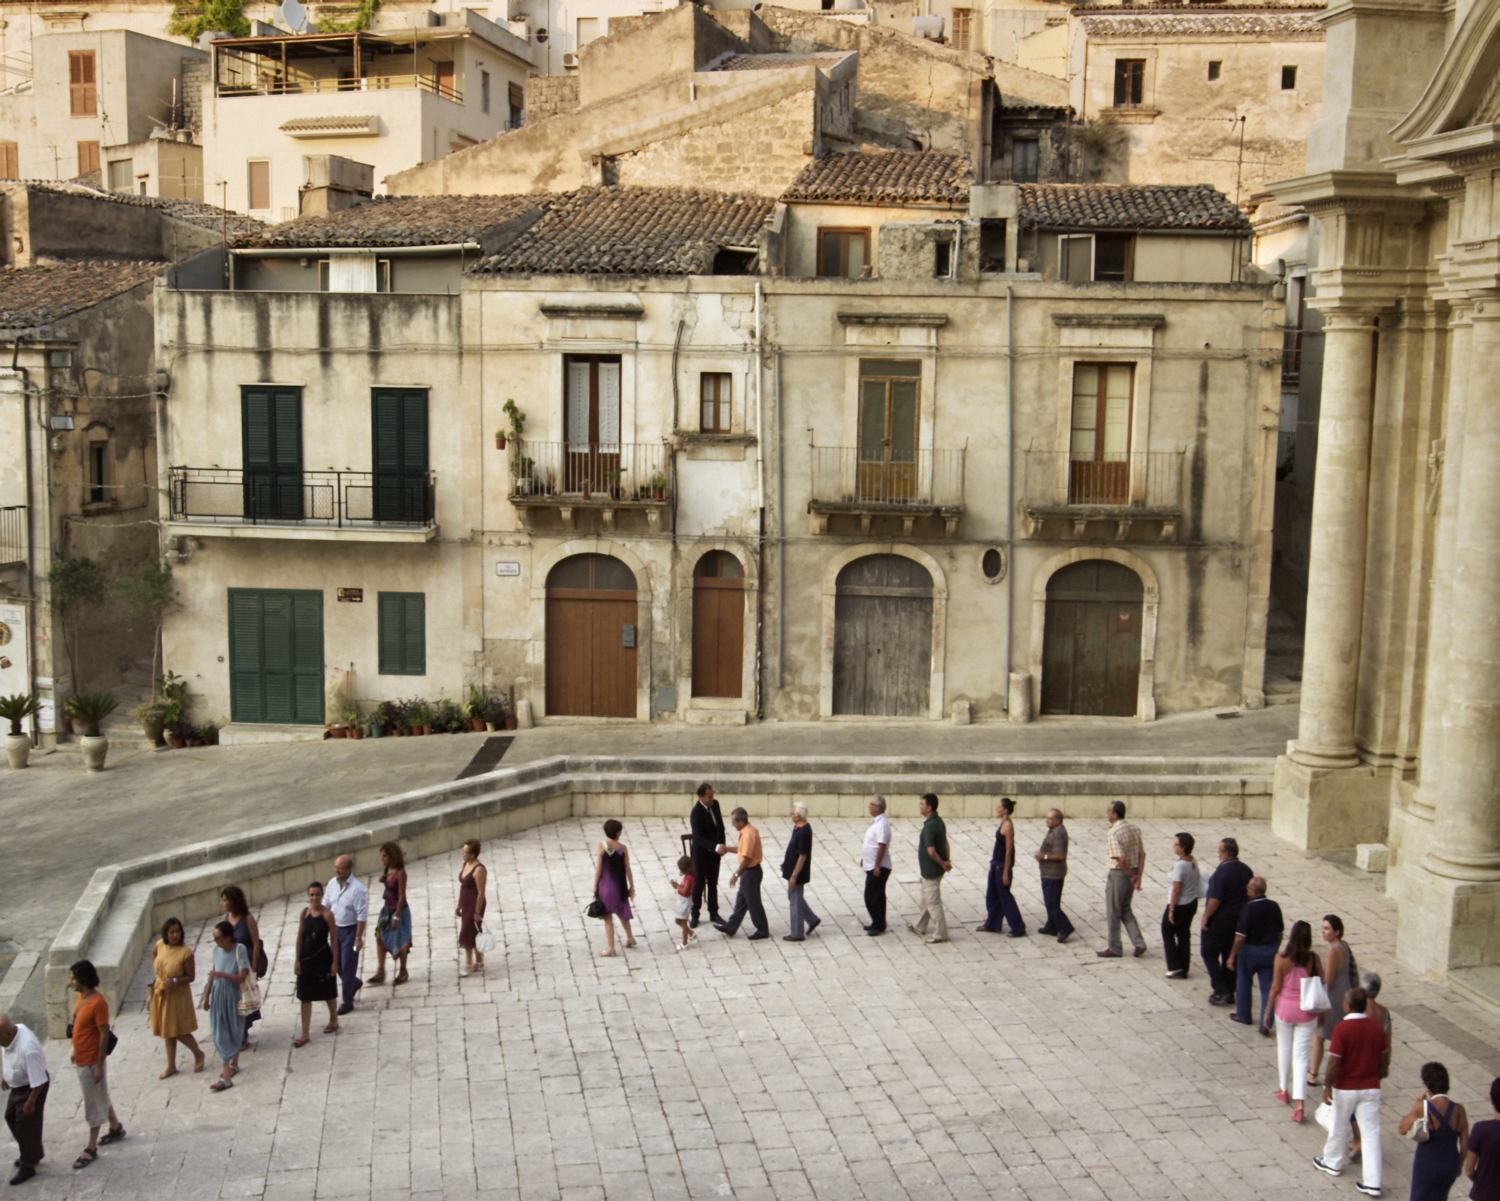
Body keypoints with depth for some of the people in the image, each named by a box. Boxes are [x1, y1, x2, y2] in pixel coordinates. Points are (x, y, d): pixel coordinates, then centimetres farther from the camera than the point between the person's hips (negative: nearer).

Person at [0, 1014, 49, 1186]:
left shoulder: (27, 1049, -40)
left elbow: (38, 1081, -30)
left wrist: (31, 1102, -20)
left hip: (32, 1087, -9)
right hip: (17, 1085, 9)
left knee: (26, 1125, 4)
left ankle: (28, 1165, 23)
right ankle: (34, 1153, 41)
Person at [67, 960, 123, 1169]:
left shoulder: (97, 1003, -26)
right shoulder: (82, 996, 1)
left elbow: (104, 1035, -22)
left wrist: (99, 1065, -20)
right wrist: (76, 1051, 20)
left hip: (91, 1061, -9)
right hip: (82, 1058, 9)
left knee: (93, 1104, 3)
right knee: (101, 1096, 23)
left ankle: (91, 1149, 12)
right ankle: (116, 1128, 41)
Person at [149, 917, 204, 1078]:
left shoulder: (186, 952, -22)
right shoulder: (160, 945, -6)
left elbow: (191, 977, -16)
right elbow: (153, 952, 20)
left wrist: (174, 981, -29)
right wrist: (155, 968, 8)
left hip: (177, 995, -6)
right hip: (161, 994, 6)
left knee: (179, 1031, 0)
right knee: (167, 1032, 15)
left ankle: (199, 1054, 26)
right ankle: (171, 1066, 28)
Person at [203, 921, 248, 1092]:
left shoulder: (240, 950, -19)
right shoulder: (216, 949, -4)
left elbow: (241, 978, -22)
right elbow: (213, 973, 9)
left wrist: (222, 975, -37)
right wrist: (207, 995, 15)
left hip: (233, 997, -4)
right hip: (218, 996, 4)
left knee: (235, 1032, 12)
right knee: (220, 1034, 3)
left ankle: (234, 1064, 28)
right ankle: (227, 1075, 10)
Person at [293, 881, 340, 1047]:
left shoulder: (327, 914, -14)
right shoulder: (304, 913, -4)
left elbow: (334, 939, -10)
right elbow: (300, 937, 2)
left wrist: (335, 961, -9)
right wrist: (297, 960, 1)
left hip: (323, 958, -3)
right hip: (306, 959, 3)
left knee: (328, 992, 16)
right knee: (305, 997, 4)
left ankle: (333, 1020, 41)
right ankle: (305, 1034, 9)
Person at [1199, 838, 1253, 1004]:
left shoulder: (1221, 872, -22)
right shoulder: (1246, 871, 2)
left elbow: (1215, 899, -23)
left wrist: (1205, 917, -13)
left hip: (1219, 920, -7)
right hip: (1238, 919, 7)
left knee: (1209, 953, 6)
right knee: (1231, 955, 16)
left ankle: (1221, 991, -1)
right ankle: (1230, 993, 20)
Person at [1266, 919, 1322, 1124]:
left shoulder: (1282, 958, -14)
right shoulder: (1313, 959, -10)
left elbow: (1275, 987, -10)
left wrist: (1268, 1010, 2)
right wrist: (1321, 1011, 11)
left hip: (1285, 1008, -1)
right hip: (1307, 1011, 1)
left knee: (1284, 1049, 21)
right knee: (1301, 1055, 4)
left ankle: (1283, 1090, 36)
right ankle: (1299, 1103, -4)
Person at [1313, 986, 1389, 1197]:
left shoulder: (1342, 1028, -20)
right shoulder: (1376, 1027, -4)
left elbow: (1334, 1062, -18)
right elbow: (1385, 1058, 5)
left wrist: (1327, 1086, -6)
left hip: (1345, 1087, -4)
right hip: (1371, 1087, 4)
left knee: (1339, 1127, 18)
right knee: (1371, 1132, 6)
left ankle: (1333, 1162, 38)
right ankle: (1372, 1183, 4)